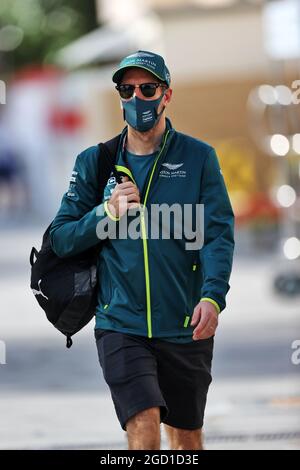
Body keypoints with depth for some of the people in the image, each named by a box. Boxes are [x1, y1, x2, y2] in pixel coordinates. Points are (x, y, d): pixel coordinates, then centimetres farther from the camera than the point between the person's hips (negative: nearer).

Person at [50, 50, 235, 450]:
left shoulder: (198, 158, 2)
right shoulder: (94, 162, 7)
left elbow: (218, 234, -7)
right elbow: (60, 240, 7)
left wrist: (212, 298, -23)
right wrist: (108, 213, -10)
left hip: (185, 327, 0)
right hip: (120, 324, 0)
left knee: (187, 436, 13)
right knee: (144, 426, -18)